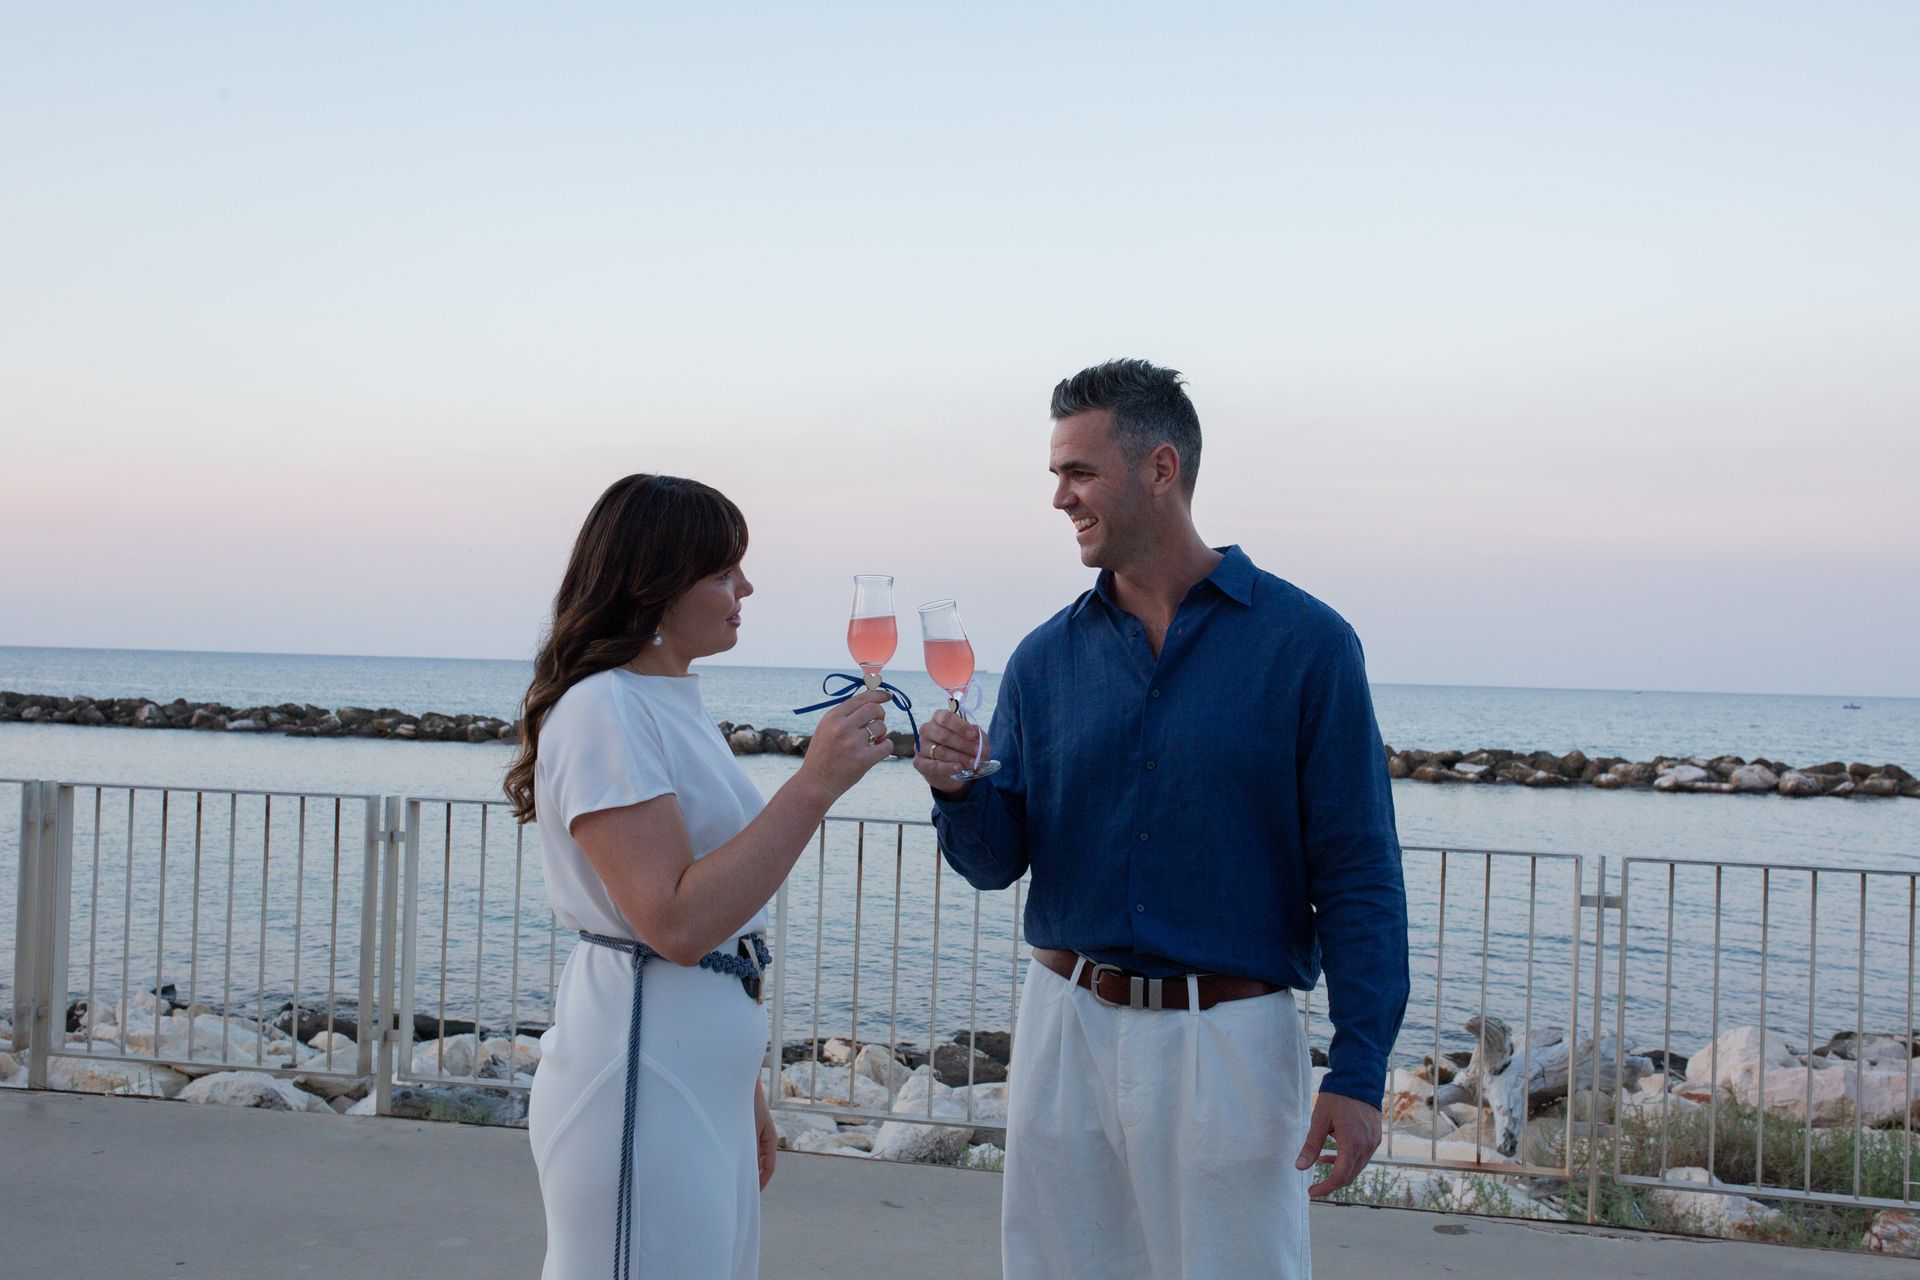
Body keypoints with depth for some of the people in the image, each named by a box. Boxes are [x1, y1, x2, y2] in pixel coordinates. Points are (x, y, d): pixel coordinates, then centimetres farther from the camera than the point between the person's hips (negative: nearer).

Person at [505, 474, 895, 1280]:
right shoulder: (604, 711, -16)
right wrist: (815, 785, -23)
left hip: (705, 1083, 9)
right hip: (643, 1084, -9)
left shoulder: (674, 703, 14)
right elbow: (676, 923, -24)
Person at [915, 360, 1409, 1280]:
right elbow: (995, 862, 7)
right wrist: (957, 789, -15)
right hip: (1066, 1028, 4)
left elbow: (1358, 873, -6)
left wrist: (1358, 1070, -12)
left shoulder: (1304, 643, -6)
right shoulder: (1046, 659, 6)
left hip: (1229, 1040, -4)